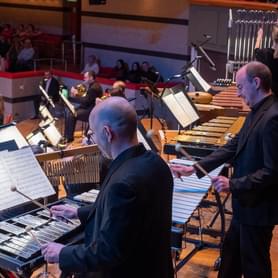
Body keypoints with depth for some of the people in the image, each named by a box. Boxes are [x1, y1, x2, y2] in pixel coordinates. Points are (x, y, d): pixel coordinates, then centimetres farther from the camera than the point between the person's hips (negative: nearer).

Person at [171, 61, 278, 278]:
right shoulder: (257, 112, 6)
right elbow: (233, 147, 10)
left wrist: (234, 184, -26)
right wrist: (195, 168, 5)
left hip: (258, 208, -9)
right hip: (246, 203, 9)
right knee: (230, 256, 23)